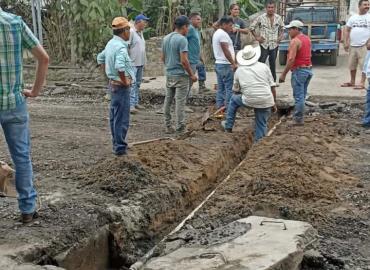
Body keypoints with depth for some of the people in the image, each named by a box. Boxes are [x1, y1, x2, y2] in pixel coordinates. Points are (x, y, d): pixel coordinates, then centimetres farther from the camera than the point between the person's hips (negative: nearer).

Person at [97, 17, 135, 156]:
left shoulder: (111, 43, 8)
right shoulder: (121, 47, -22)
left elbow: (100, 58, 22)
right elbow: (119, 66, -37)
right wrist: (125, 81, -23)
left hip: (113, 83, 10)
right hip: (121, 86, -10)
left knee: (114, 115, 18)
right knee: (122, 118, -2)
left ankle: (116, 143, 30)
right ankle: (120, 148, 3)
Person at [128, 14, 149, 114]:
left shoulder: (141, 32, 14)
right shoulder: (131, 32, -13)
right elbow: (126, 47, -17)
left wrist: (143, 61, 17)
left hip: (141, 63, 9)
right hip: (133, 63, -9)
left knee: (138, 83, 14)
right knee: (132, 84, -11)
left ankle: (136, 102, 22)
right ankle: (131, 105, -11)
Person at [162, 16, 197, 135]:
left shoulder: (166, 38, 9)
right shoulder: (182, 39, -16)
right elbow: (184, 60, -20)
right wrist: (192, 75, -11)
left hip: (169, 74, 8)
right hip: (180, 75, -8)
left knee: (168, 100, 12)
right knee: (180, 101, -2)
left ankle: (168, 126, 19)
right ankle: (180, 128, 1)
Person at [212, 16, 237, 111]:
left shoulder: (217, 33, 18)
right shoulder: (223, 34, -14)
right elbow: (226, 51, -20)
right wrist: (233, 63, -18)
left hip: (218, 64, 10)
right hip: (225, 64, -10)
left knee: (221, 87, 11)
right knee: (229, 87, -7)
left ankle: (220, 106, 14)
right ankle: (228, 106, -7)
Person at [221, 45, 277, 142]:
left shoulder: (239, 70, 10)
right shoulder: (264, 66, 7)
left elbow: (236, 90, 20)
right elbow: (272, 87, 5)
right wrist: (273, 103, 14)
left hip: (249, 101, 0)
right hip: (266, 101, 0)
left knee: (234, 99, 27)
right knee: (262, 125, 14)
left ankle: (228, 126, 34)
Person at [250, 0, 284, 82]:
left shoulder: (278, 18, 5)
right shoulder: (261, 18, -5)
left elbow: (282, 28, 21)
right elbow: (252, 27, 3)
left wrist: (280, 36, 5)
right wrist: (257, 37, -4)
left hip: (274, 44, 3)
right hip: (264, 44, -3)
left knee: (273, 63, 11)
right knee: (261, 63, -6)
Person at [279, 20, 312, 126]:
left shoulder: (295, 41, -15)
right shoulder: (307, 39, 12)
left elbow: (291, 59, -22)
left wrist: (283, 74, -20)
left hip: (299, 70, -9)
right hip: (309, 69, 9)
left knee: (298, 96, -4)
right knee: (302, 95, 15)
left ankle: (298, 119, 0)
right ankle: (298, 116, 23)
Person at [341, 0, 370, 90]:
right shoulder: (353, 17, 11)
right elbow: (347, 30, 14)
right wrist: (346, 42, 5)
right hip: (352, 45, 4)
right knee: (351, 65, 11)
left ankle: (362, 83, -5)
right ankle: (352, 82, 24)